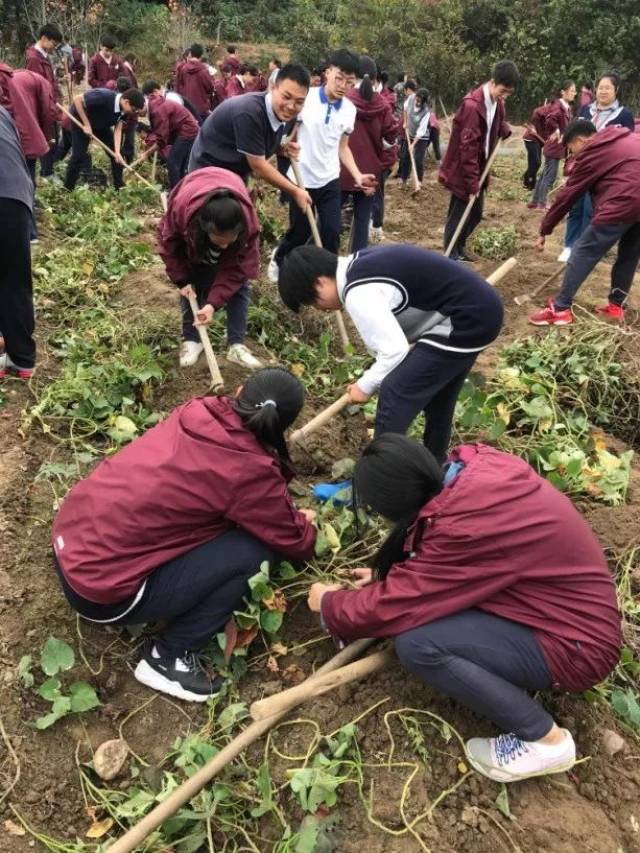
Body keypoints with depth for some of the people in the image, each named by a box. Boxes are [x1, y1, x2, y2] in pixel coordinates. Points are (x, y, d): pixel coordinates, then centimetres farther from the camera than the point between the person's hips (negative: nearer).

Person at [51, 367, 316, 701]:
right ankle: (167, 658, 5)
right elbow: (296, 544, 0)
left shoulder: (197, 411, 3)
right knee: (255, 549, -8)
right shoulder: (250, 472, -16)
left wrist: (283, 506, 28)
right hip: (100, 586, -8)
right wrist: (304, 522, 22)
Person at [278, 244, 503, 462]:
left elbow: (394, 350, -20)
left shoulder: (359, 294, -20)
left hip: (463, 323, -10)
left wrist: (365, 385, -5)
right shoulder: (362, 264, 10)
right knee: (436, 392, 25)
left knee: (394, 393, -7)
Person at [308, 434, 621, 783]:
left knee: (416, 643, -22)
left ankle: (544, 739, -6)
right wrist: (387, 574, 10)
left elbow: (395, 606, -22)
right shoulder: (474, 467, -7)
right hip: (568, 603, 9)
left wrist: (328, 604, -4)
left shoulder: (468, 527, -31)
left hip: (574, 642, -9)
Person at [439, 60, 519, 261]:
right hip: (462, 170, -9)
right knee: (459, 214, -2)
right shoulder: (472, 105, -23)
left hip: (479, 169, 9)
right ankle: (451, 257, 8)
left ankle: (459, 250, 28)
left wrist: (505, 130, 3)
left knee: (475, 213, 14)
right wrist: (472, 182, -25)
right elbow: (467, 147, -25)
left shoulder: (497, 102, 4)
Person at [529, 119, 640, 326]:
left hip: (623, 204, -8)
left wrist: (544, 230, 11)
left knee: (583, 253, 0)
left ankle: (560, 309, 1)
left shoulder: (591, 153, 3)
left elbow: (567, 196, 5)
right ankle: (616, 305, 30)